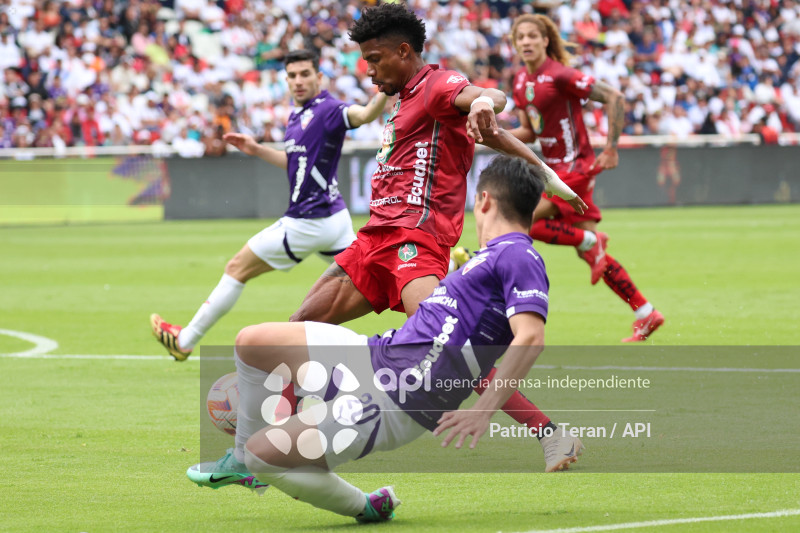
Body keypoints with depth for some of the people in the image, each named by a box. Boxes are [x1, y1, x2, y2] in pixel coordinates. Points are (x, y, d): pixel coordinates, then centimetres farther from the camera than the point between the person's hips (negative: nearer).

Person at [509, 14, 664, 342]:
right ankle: (645, 313, 13)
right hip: (557, 169, 8)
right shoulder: (521, 81, 9)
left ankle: (589, 241, -3)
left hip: (576, 167, -8)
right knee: (595, 255, 8)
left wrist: (611, 148, -15)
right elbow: (529, 132, 18)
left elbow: (613, 98, -16)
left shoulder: (559, 76, -16)